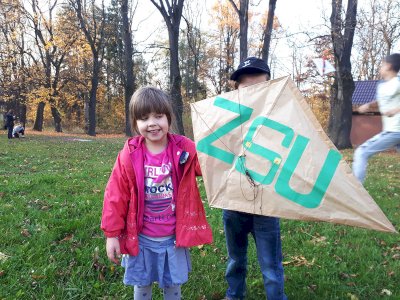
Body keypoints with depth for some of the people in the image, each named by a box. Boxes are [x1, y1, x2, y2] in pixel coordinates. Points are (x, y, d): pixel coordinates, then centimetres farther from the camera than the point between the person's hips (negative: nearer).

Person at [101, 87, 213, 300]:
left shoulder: (184, 150, -10)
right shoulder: (129, 155, -12)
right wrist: (112, 234, -3)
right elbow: (116, 195, -7)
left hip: (174, 237, 0)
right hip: (141, 238, 0)